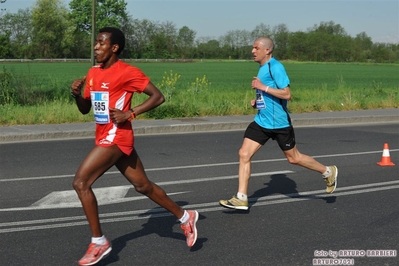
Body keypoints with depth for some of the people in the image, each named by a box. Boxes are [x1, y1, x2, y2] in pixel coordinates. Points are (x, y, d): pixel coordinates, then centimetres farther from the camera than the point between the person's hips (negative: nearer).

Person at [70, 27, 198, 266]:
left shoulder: (127, 72, -13)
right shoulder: (93, 73, 10)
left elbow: (158, 96, -13)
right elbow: (85, 109, 17)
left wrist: (130, 113, -20)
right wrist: (77, 94, -4)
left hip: (116, 137, -9)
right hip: (105, 137, 9)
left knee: (81, 182, -13)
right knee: (143, 186, 16)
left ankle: (99, 242, -3)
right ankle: (185, 217, 31)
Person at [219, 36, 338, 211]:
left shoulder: (275, 67, -16)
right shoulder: (262, 68, 12)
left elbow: (286, 94, -22)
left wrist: (263, 87, -24)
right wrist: (258, 101, 8)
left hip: (279, 123, -8)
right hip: (261, 122, 8)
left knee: (293, 158, 6)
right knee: (244, 154, -4)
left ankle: (328, 172, 28)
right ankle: (241, 198, -1)